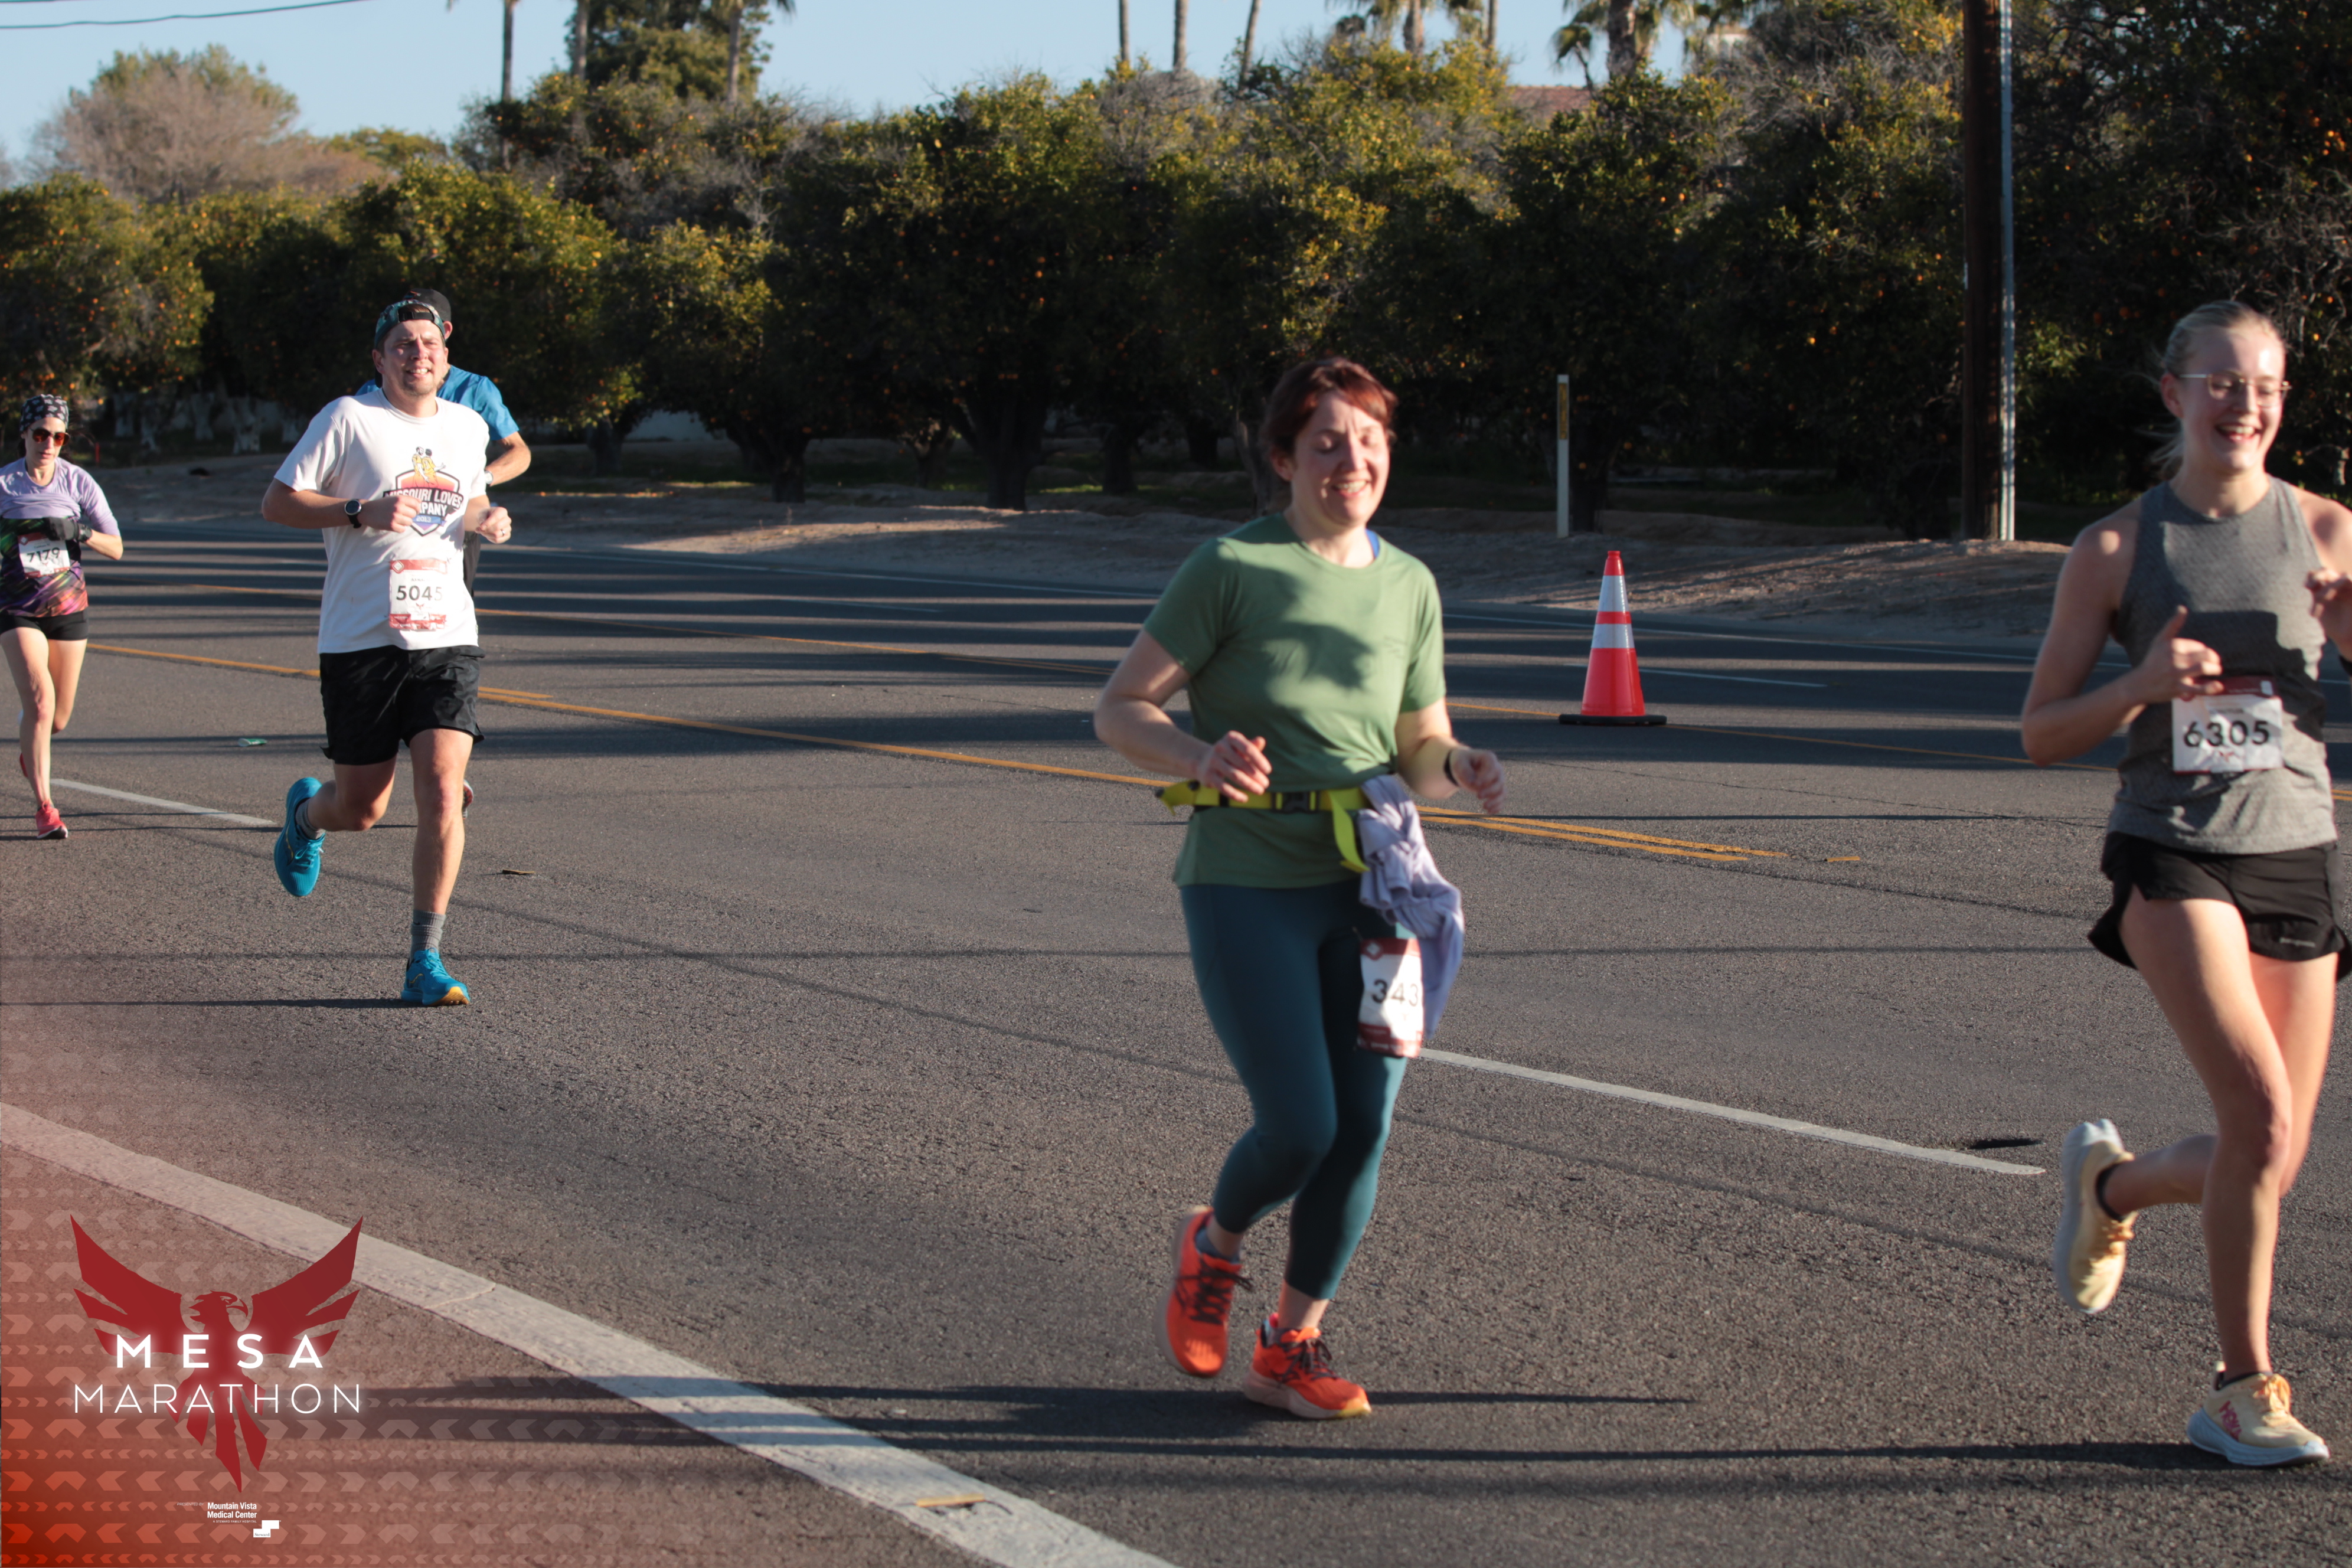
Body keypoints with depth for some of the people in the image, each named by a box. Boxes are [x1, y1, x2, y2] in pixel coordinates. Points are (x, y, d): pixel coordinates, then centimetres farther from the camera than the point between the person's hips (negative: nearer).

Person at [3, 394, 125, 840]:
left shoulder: (78, 482, -2)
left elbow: (116, 549, -4)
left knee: (58, 718, 10)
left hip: (69, 607, 3)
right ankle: (43, 807, -16)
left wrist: (79, 532, -20)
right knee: (40, 700, -21)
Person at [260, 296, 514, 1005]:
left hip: (446, 635, 3)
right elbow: (277, 502, -4)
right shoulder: (348, 418, -4)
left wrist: (488, 517, 6)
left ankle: (425, 960, -8)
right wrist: (363, 512, -17)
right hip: (360, 639, -3)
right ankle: (307, 813, 44)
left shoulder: (469, 427, 12)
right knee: (361, 810, 5)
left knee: (442, 789, -14)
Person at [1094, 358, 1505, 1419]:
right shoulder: (1233, 568, -6)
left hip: (1366, 884, 5)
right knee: (1300, 1127, -11)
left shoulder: (1409, 586, 10)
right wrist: (1202, 758, -23)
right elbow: (1119, 710, -4)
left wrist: (1461, 769, -7)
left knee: (1363, 1128, 1)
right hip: (1248, 886, -5)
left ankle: (1289, 1349, 18)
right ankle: (1213, 1244, 24)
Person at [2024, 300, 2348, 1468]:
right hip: (2173, 853, -3)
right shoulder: (2116, 550, 0)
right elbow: (2041, 735, 3)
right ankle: (2244, 1391, -8)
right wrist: (2142, 685, -15)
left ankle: (2109, 1183, 40)